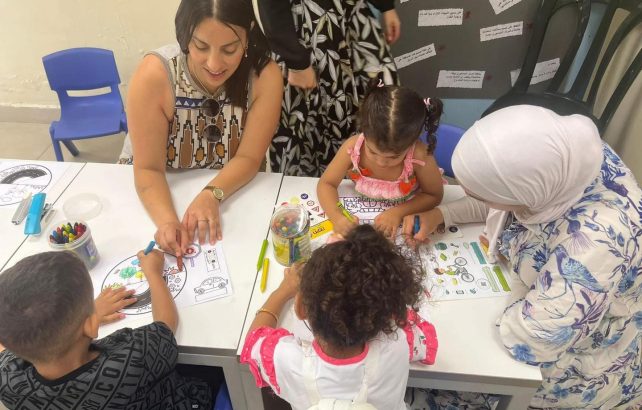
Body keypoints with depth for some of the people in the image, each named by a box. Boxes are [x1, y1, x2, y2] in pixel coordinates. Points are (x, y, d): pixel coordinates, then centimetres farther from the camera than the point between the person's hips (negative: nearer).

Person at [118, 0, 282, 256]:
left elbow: (249, 158, -16)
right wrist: (167, 221, -38)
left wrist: (211, 195, -33)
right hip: (159, 192, 0)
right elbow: (148, 169, -20)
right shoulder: (154, 75, -25)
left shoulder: (265, 76, -21)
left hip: (230, 193, 1)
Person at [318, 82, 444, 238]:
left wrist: (398, 212, -28)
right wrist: (337, 217, -31)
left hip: (407, 216, 1)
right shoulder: (353, 147, -26)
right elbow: (326, 184, -14)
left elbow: (434, 195, -14)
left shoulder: (419, 156, -31)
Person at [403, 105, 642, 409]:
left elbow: (525, 339, -34)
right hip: (546, 285, 6)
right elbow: (503, 199, 0)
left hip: (575, 357, -6)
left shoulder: (594, 241, -43)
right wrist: (441, 214, -13)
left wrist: (505, 250, -20)